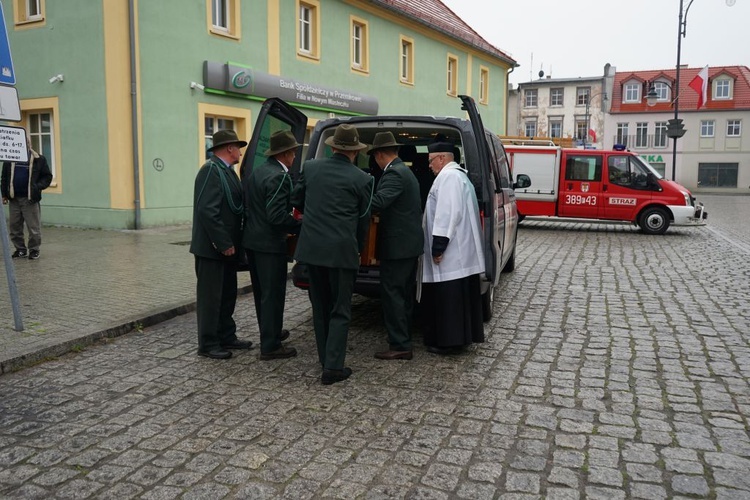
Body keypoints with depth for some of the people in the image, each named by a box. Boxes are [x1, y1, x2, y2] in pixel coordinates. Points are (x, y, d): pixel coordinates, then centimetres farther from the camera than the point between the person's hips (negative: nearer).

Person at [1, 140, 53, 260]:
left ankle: (34, 250, 12)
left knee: (33, 227, 0)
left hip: (30, 199, -4)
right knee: (14, 226, 11)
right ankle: (20, 248, 23)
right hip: (14, 199, 4)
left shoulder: (38, 159, -4)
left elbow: (47, 176, 1)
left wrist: (38, 187, -14)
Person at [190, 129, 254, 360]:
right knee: (210, 297, 1)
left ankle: (227, 337, 27)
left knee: (227, 295, 16)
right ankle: (208, 344, 12)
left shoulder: (227, 170, 13)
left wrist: (231, 242, 8)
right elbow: (207, 210, -23)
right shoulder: (211, 170, -16)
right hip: (212, 247, -9)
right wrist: (224, 243, -22)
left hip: (226, 246, 9)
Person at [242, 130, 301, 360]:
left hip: (252, 240, 9)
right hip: (269, 243, -9)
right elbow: (277, 216, -24)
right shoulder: (279, 177, -18)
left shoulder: (255, 172, 9)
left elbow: (248, 206, 13)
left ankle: (270, 333, 36)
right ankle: (270, 346, 8)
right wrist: (302, 226, -13)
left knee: (262, 292, 20)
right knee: (273, 294, 0)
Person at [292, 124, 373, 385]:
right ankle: (333, 367, 4)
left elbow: (296, 200, 14)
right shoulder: (361, 179, -4)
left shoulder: (310, 167, 4)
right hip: (342, 250, -4)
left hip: (312, 247, 4)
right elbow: (363, 219, 3)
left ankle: (326, 358, 27)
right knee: (340, 311, 5)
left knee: (320, 306, 17)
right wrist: (358, 249, 18)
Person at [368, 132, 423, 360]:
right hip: (410, 243, 11)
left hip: (397, 245, -11)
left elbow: (378, 202, -30)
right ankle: (403, 337, 29)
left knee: (392, 293, -6)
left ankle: (400, 345, -1)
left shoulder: (394, 174, -17)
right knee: (405, 292, 17)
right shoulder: (405, 171, 17)